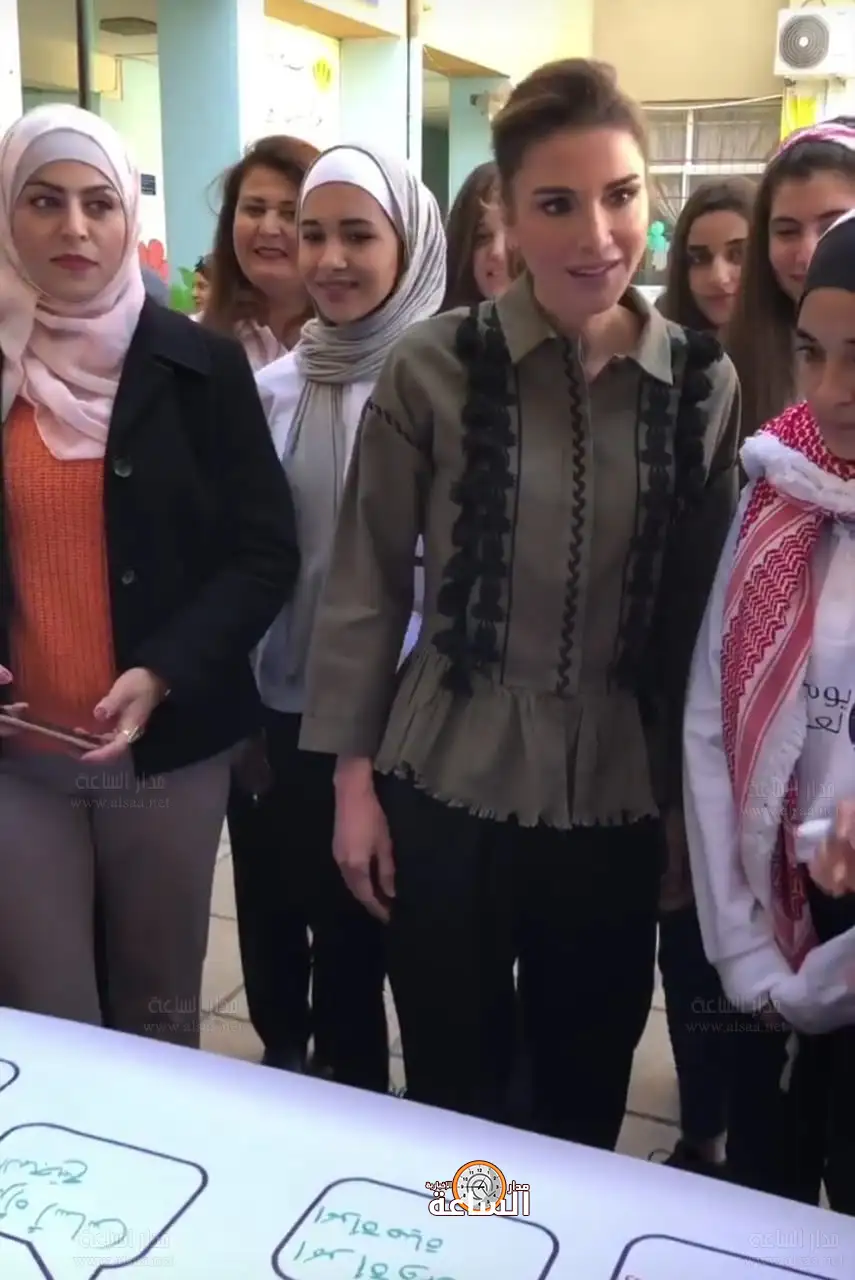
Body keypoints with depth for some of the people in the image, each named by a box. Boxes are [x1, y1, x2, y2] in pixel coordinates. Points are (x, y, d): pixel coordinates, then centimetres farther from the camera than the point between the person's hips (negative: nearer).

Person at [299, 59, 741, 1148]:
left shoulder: (703, 384, -1)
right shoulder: (433, 367, -9)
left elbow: (706, 608, 5)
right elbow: (366, 584, -3)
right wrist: (353, 777, -3)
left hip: (618, 800, 2)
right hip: (447, 787, -2)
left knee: (586, 1098, 19)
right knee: (451, 1094, 14)